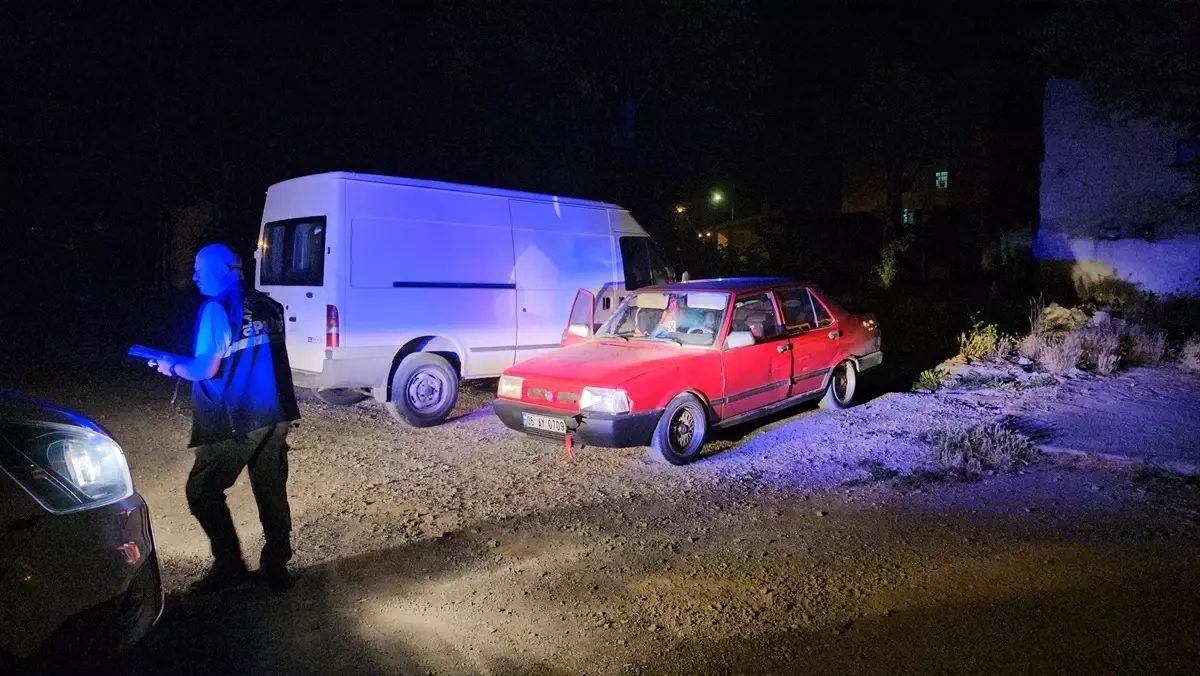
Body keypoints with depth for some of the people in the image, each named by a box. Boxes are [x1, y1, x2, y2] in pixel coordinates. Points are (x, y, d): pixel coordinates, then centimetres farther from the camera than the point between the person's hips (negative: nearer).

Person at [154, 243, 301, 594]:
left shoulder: (217, 309, -9)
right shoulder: (267, 306, 10)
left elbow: (207, 369, -13)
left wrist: (173, 366, 7)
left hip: (236, 422, -6)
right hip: (275, 417, 7)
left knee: (203, 492, 9)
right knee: (272, 493, 12)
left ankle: (230, 565, 10)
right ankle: (276, 568, 19)